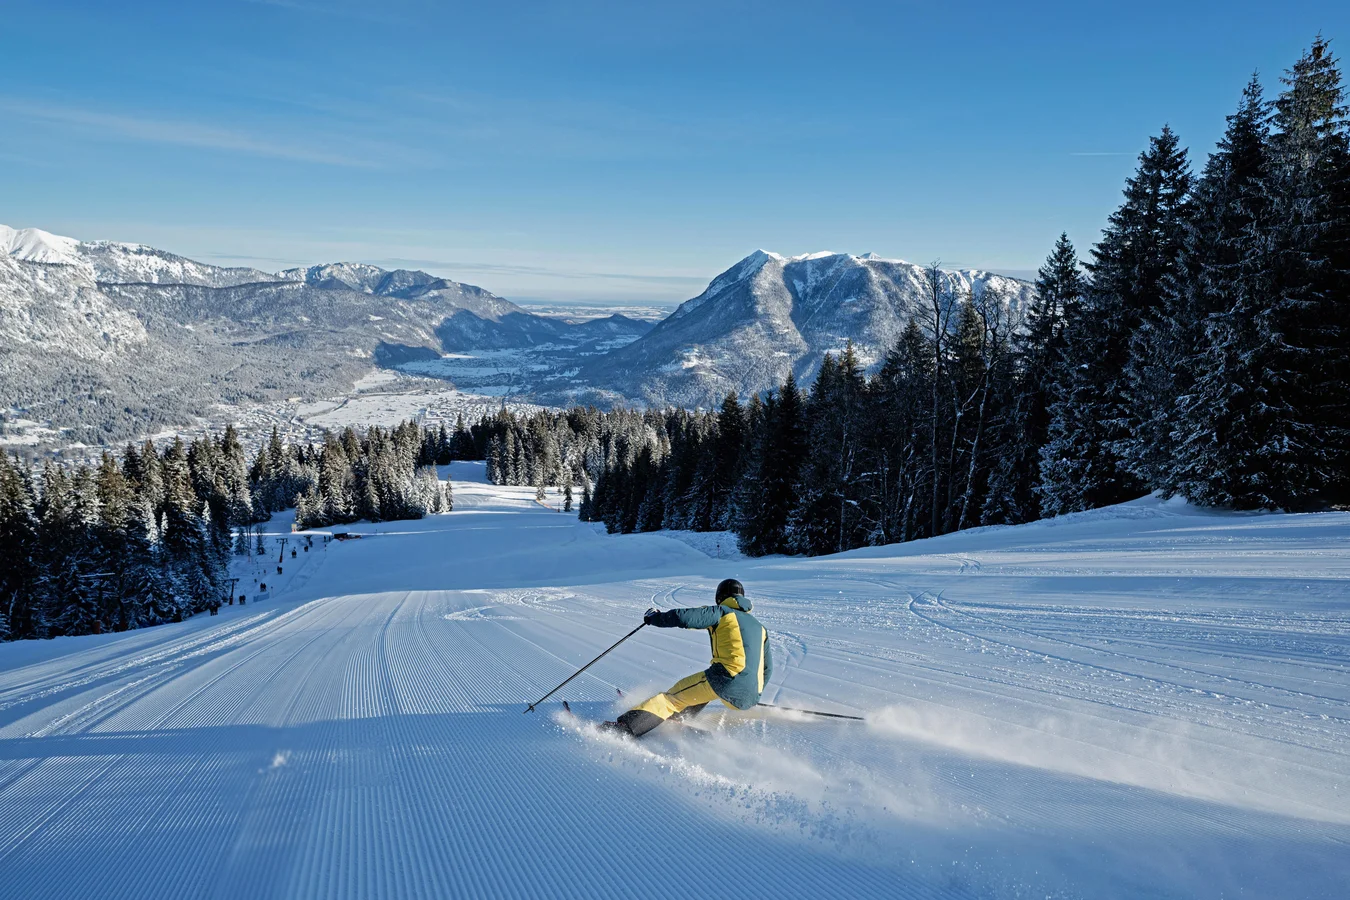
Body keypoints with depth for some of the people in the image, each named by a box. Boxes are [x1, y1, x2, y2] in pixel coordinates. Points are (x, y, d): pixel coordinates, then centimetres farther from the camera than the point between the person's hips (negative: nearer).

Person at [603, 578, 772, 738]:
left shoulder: (721, 612, 9)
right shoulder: (760, 627, 29)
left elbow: (684, 617, -4)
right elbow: (768, 668, 35)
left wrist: (655, 617, 12)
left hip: (727, 678, -6)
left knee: (673, 697, -1)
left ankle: (624, 727, -15)